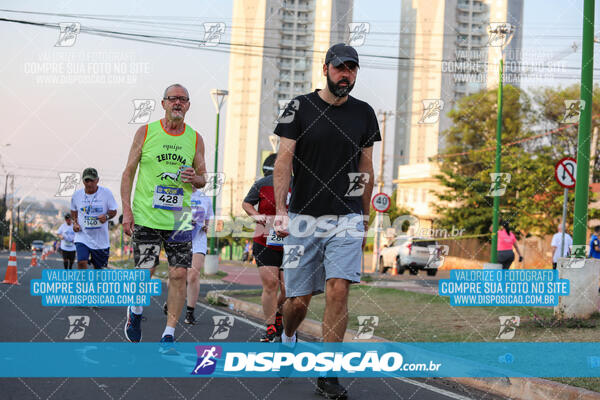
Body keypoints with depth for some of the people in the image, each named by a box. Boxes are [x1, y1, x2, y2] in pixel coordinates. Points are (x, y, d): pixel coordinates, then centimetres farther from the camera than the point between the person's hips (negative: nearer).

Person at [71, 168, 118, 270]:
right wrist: (75, 223, 0)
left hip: (100, 237, 0)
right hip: (82, 236, 0)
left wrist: (106, 216, -20)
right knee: (81, 262, -19)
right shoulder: (77, 195, 0)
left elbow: (113, 211, 2)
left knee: (98, 266, 10)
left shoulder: (106, 193, -6)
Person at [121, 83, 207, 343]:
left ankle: (169, 333, 4)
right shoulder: (146, 132, 2)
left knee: (179, 275, -5)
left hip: (180, 219, 2)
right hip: (146, 217, -2)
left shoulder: (195, 139, 8)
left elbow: (202, 179, 15)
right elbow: (128, 173, 4)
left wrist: (195, 178, -10)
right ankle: (136, 311, 27)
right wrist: (127, 210, -4)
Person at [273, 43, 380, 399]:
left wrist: (364, 219, 14)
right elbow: (283, 161, -5)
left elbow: (366, 169, 14)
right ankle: (288, 339, 38)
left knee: (338, 291, -11)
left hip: (346, 218, 1)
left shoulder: (364, 113, 8)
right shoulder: (301, 107, -1)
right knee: (300, 297, 3)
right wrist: (280, 210, -15)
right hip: (304, 218, -1)